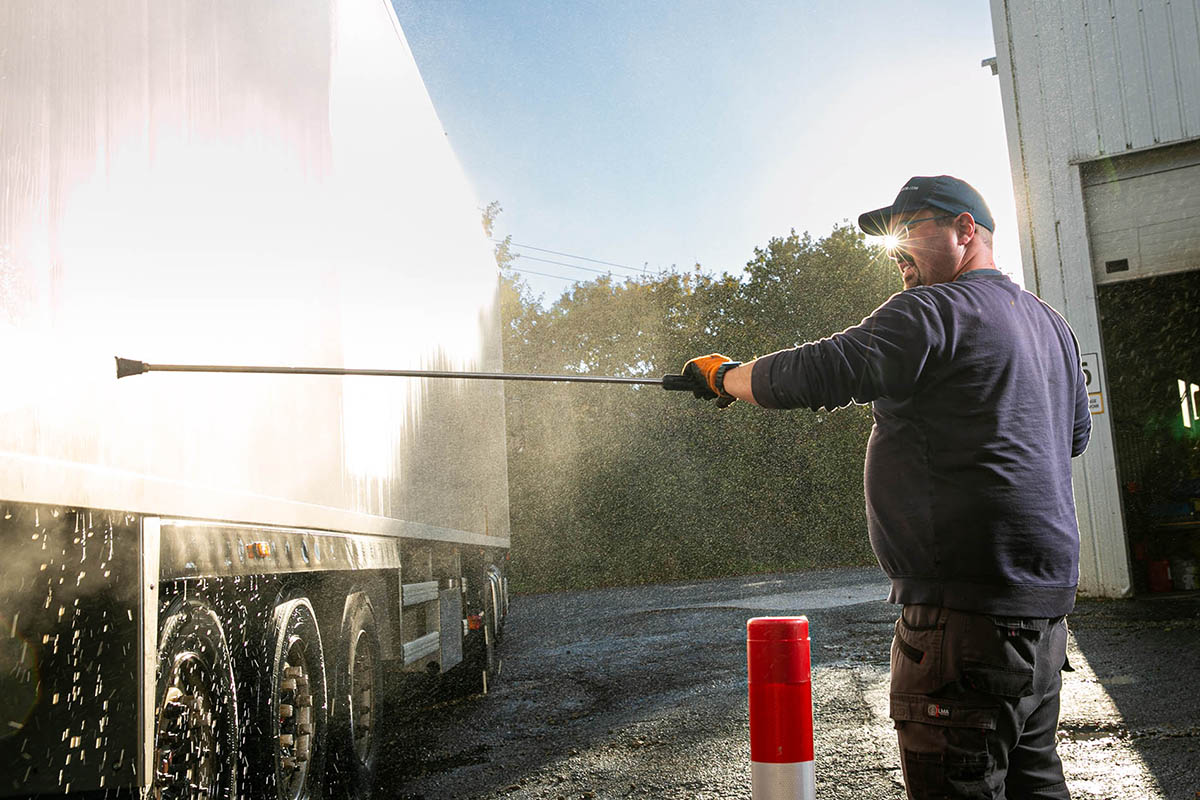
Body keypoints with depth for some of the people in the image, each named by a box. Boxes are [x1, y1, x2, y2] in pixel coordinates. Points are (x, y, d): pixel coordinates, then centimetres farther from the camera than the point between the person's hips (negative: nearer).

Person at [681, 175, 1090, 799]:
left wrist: (722, 376, -2)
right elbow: (1075, 434, 30)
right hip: (1047, 596, 10)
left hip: (966, 602, -10)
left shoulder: (934, 310, -11)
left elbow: (817, 372, -19)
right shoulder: (1051, 323, 18)